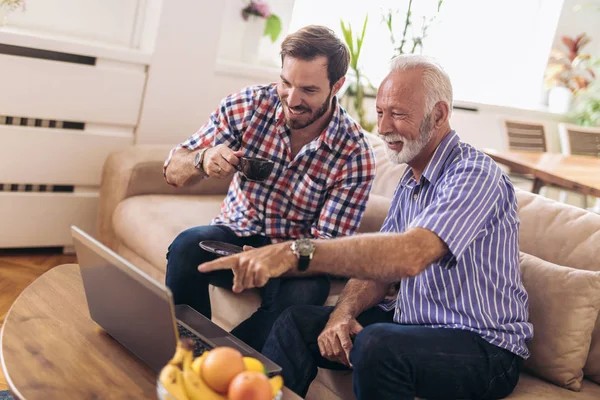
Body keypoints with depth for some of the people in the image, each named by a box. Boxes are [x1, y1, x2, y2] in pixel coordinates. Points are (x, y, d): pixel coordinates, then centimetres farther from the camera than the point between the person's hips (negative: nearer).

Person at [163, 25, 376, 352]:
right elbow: (173, 172, -5)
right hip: (237, 233, 2)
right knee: (188, 245, -31)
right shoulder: (248, 105, -10)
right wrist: (202, 162, -30)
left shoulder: (355, 155, -15)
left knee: (305, 290, -34)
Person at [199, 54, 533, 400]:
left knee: (376, 344, -35)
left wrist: (296, 253, -44)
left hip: (485, 348, -8)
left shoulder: (475, 176, -20)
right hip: (413, 321, 8)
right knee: (298, 322, -6)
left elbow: (409, 256, -37)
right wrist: (344, 312, -14)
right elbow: (378, 263, 7)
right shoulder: (411, 181, 11)